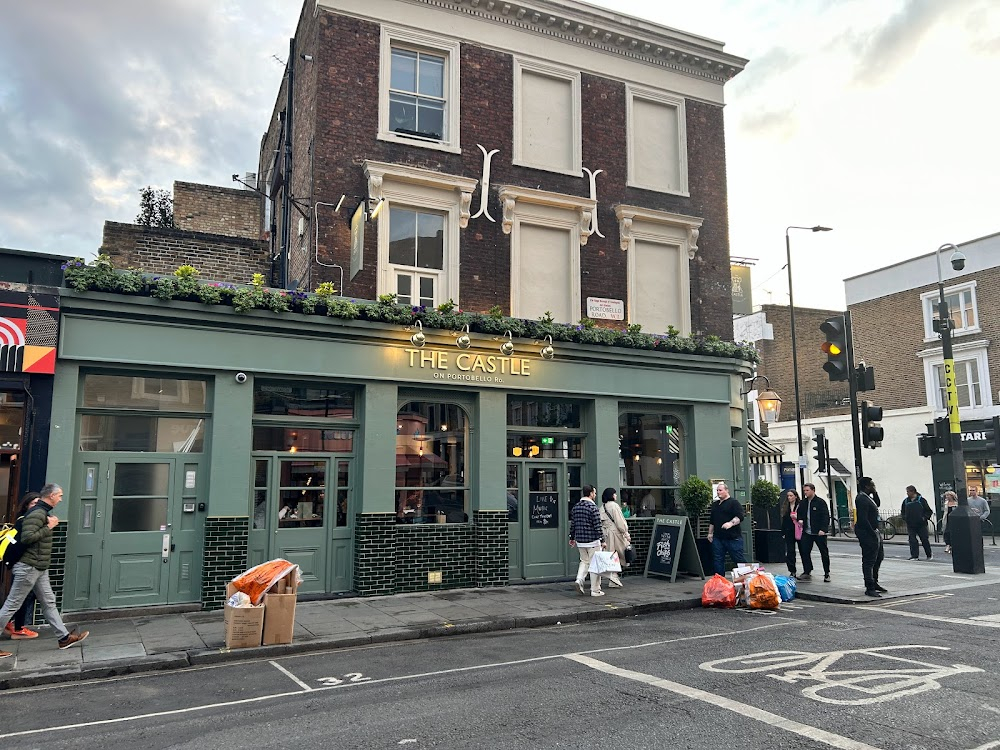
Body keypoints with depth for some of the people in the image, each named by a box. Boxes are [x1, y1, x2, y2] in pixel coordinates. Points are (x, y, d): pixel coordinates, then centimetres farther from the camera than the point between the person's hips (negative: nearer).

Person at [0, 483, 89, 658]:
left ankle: (64, 637, 14)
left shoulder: (43, 512, 13)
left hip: (40, 568, 10)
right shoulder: (37, 513, -19)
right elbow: (26, 537, -28)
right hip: (29, 567, -10)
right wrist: (49, 527, -21)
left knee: (49, 602, 10)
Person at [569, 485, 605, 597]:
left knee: (584, 561, 20)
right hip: (592, 541, -6)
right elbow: (597, 526, -15)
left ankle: (579, 579, -2)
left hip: (580, 541, 6)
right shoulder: (593, 507, -13)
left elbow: (572, 524, 13)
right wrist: (602, 540, -11)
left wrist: (572, 538, 21)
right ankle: (595, 590, 7)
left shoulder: (576, 507, 8)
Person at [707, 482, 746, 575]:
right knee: (718, 560, 7)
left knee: (739, 559, -4)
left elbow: (740, 517, -14)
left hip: (733, 537, -7)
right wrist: (710, 533, 21)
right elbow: (712, 521, 26)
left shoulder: (733, 502, -4)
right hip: (718, 538, 7)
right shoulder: (715, 504, 19)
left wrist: (731, 523, -29)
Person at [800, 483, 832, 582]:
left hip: (819, 533, -5)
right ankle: (807, 572, 10)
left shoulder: (820, 502, -7)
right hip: (807, 533, 5)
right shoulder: (804, 503, 11)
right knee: (805, 552, 1)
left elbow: (826, 517, -12)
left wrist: (823, 529, -20)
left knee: (824, 553, 4)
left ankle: (827, 574, 14)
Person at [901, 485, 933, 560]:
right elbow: (902, 512, 18)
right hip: (910, 525, 3)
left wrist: (924, 517, -12)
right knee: (912, 540, -1)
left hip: (921, 524, -3)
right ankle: (915, 556, 3)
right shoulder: (906, 501, 7)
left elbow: (929, 511, 1)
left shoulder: (921, 500, -4)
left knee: (924, 539, 3)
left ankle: (929, 555, 20)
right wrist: (905, 518, 1)